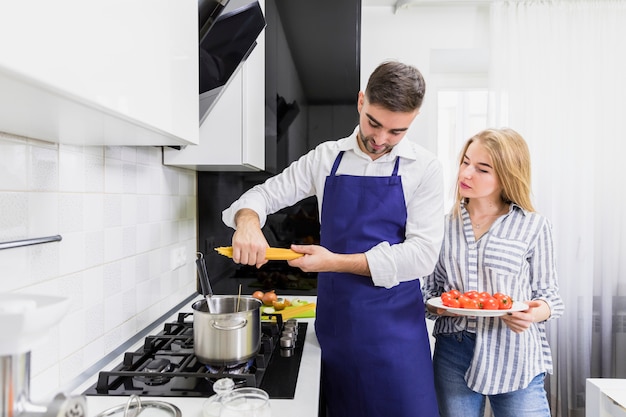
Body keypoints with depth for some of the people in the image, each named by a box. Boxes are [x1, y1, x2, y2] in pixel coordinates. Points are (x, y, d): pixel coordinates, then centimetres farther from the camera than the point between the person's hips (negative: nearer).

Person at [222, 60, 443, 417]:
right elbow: (264, 194, 7)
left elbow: (422, 254, -14)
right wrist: (247, 220, -17)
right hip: (335, 318, 3)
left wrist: (336, 261, -19)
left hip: (394, 324, -2)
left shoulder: (424, 167, -6)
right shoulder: (325, 157, 2)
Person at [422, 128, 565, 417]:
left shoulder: (533, 226, -3)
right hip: (452, 352, 2)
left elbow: (547, 292, 2)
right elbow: (430, 288, 8)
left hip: (514, 357, -1)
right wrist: (435, 306, -13)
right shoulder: (445, 225, 2)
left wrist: (536, 313, -18)